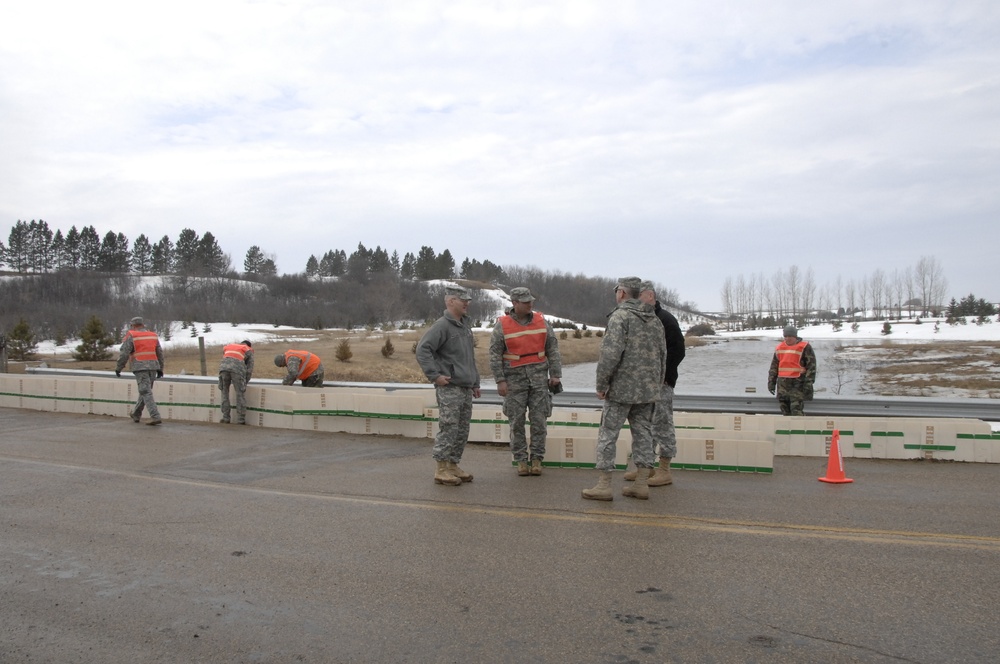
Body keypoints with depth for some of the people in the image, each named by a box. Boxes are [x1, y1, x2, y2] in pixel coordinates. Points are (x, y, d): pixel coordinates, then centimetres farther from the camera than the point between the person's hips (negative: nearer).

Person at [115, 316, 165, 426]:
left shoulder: (131, 336, -2)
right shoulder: (153, 335, 13)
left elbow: (124, 353, -6)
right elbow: (160, 353, 14)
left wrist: (118, 368, 3)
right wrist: (160, 369, 20)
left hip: (140, 367, -5)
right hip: (153, 366, 6)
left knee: (146, 392, -7)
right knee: (144, 391, 17)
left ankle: (155, 417, -16)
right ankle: (136, 414, 32)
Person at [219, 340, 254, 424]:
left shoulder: (227, 347, 40)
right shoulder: (248, 350, 29)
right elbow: (250, 368, 23)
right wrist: (245, 383, 32)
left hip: (223, 367, 3)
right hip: (237, 369, -3)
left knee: (225, 392, 18)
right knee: (240, 394, 8)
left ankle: (226, 418, 17)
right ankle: (240, 420, 7)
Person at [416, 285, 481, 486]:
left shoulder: (465, 325, 17)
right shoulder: (442, 325, -11)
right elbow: (422, 349, -19)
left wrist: (475, 383, 22)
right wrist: (435, 375, -20)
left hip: (466, 388, 9)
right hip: (449, 388, -8)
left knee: (462, 431, 11)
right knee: (448, 429, -6)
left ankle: (453, 466, 21)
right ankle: (441, 470, 2)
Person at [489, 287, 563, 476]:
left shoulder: (541, 321, 2)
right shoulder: (502, 325, -5)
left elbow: (552, 349, 4)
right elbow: (495, 354, -6)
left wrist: (555, 374, -1)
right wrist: (500, 381, -11)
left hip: (539, 376, 2)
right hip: (515, 378, -2)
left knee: (539, 419, 1)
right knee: (517, 421, 3)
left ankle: (537, 459, 11)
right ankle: (521, 460, 13)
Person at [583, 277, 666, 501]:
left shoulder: (620, 317, -12)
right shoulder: (655, 320, 12)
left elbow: (610, 354, -20)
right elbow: (662, 356, 15)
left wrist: (601, 384, -12)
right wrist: (657, 385, 22)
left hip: (622, 388, -7)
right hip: (648, 390, 7)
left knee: (608, 433, 0)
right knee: (643, 433, 11)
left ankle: (604, 484, 1)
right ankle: (641, 484, 13)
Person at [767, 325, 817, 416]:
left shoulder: (805, 347, -2)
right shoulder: (779, 348, 15)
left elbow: (811, 366, -6)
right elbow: (774, 366, 19)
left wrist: (808, 383, -12)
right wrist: (771, 381, 12)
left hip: (798, 383, -6)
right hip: (783, 383, 6)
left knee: (796, 409, -13)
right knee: (785, 410, 8)